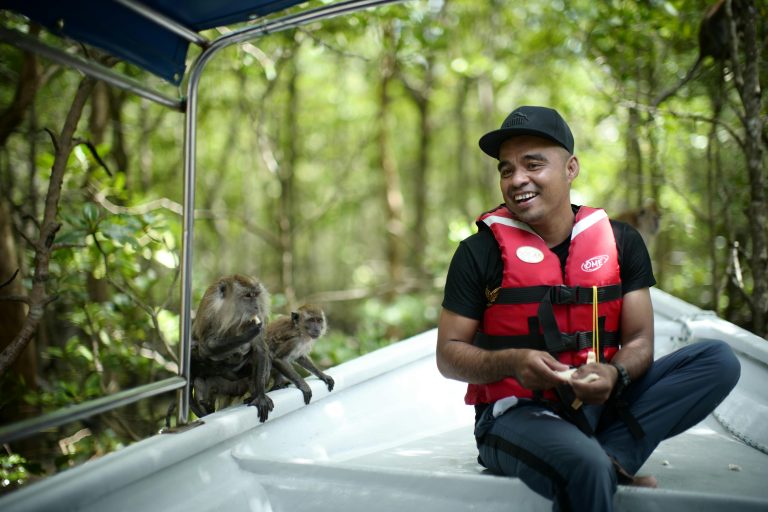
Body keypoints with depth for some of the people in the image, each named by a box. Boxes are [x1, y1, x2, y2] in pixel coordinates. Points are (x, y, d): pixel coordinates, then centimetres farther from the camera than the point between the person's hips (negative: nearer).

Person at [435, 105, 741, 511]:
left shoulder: (620, 242, 5)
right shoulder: (480, 252, -4)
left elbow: (639, 340, 5)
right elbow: (448, 355, -2)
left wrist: (614, 375, -18)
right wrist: (512, 362, -22)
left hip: (599, 407, 6)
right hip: (516, 413, -5)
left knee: (719, 359, -12)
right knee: (586, 467, -39)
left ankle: (610, 459, -20)